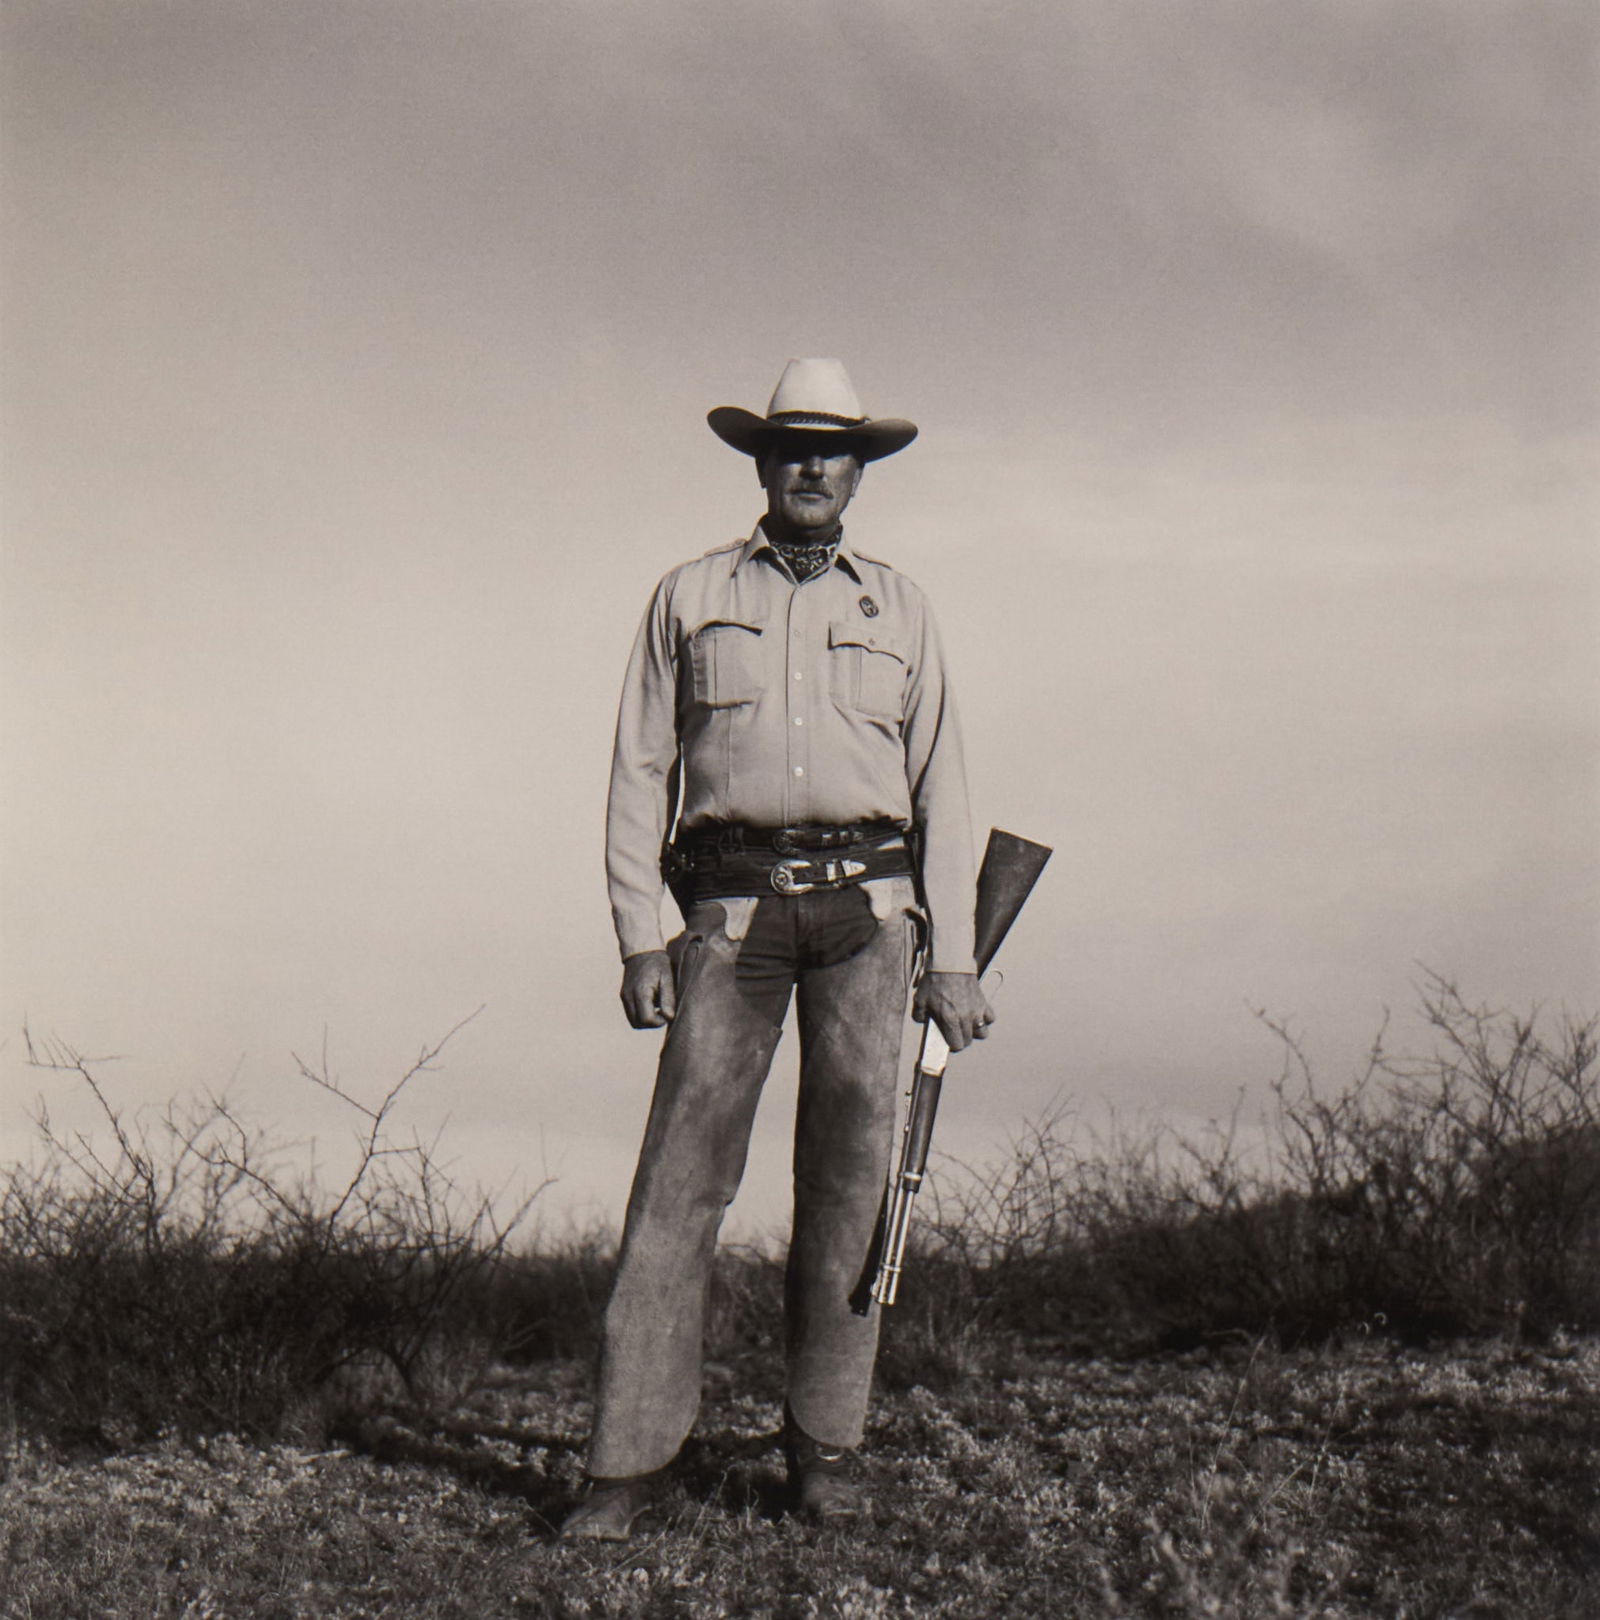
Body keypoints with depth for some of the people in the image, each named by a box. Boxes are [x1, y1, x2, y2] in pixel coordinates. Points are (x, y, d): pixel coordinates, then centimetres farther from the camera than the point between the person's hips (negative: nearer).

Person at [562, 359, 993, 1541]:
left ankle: (827, 1442, 10)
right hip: (735, 905, -1)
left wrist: (952, 956, 5)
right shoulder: (691, 598, 13)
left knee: (850, 1174, -1)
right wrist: (641, 937, -1)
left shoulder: (899, 609, 16)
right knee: (684, 1168, -8)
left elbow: (942, 788, 13)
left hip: (868, 906, 1)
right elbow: (640, 773, 9)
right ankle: (632, 1458, -5)